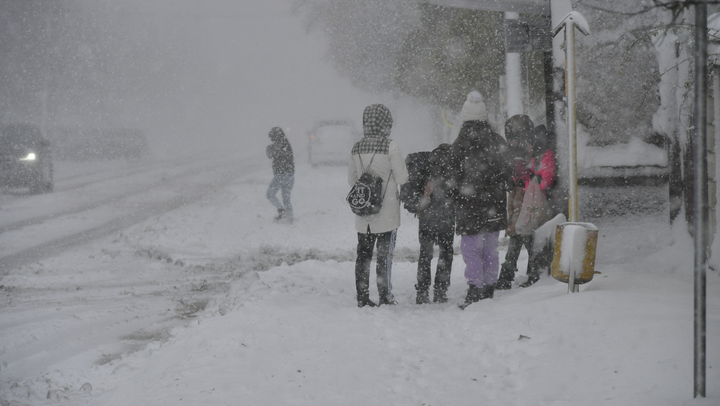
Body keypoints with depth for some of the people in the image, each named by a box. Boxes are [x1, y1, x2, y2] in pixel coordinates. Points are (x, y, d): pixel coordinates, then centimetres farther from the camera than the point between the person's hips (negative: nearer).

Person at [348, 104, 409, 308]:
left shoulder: (356, 148, 3)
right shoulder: (390, 146, -12)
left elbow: (351, 179, 11)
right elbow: (402, 178, -9)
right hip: (387, 212, -4)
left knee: (363, 255, 10)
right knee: (385, 255, 4)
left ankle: (362, 297, 12)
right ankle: (385, 296, 7)